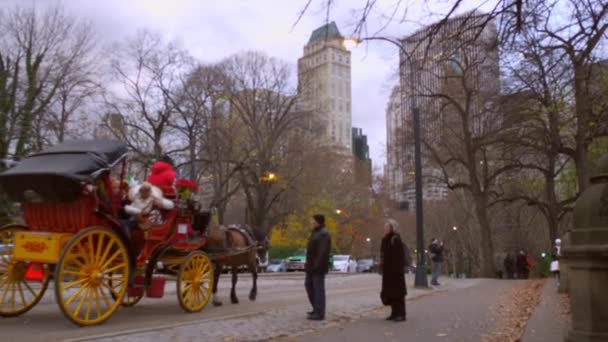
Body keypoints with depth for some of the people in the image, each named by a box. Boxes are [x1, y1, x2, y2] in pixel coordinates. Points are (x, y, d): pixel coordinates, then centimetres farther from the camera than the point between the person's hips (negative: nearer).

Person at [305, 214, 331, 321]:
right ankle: (316, 309, 27)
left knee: (318, 288, -4)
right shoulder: (315, 232, 16)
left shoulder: (323, 234, -17)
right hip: (311, 266, 10)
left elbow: (323, 252, -25)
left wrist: (317, 265, -27)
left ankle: (319, 313, 3)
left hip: (318, 267, -10)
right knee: (309, 285, 16)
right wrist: (308, 264, 17)